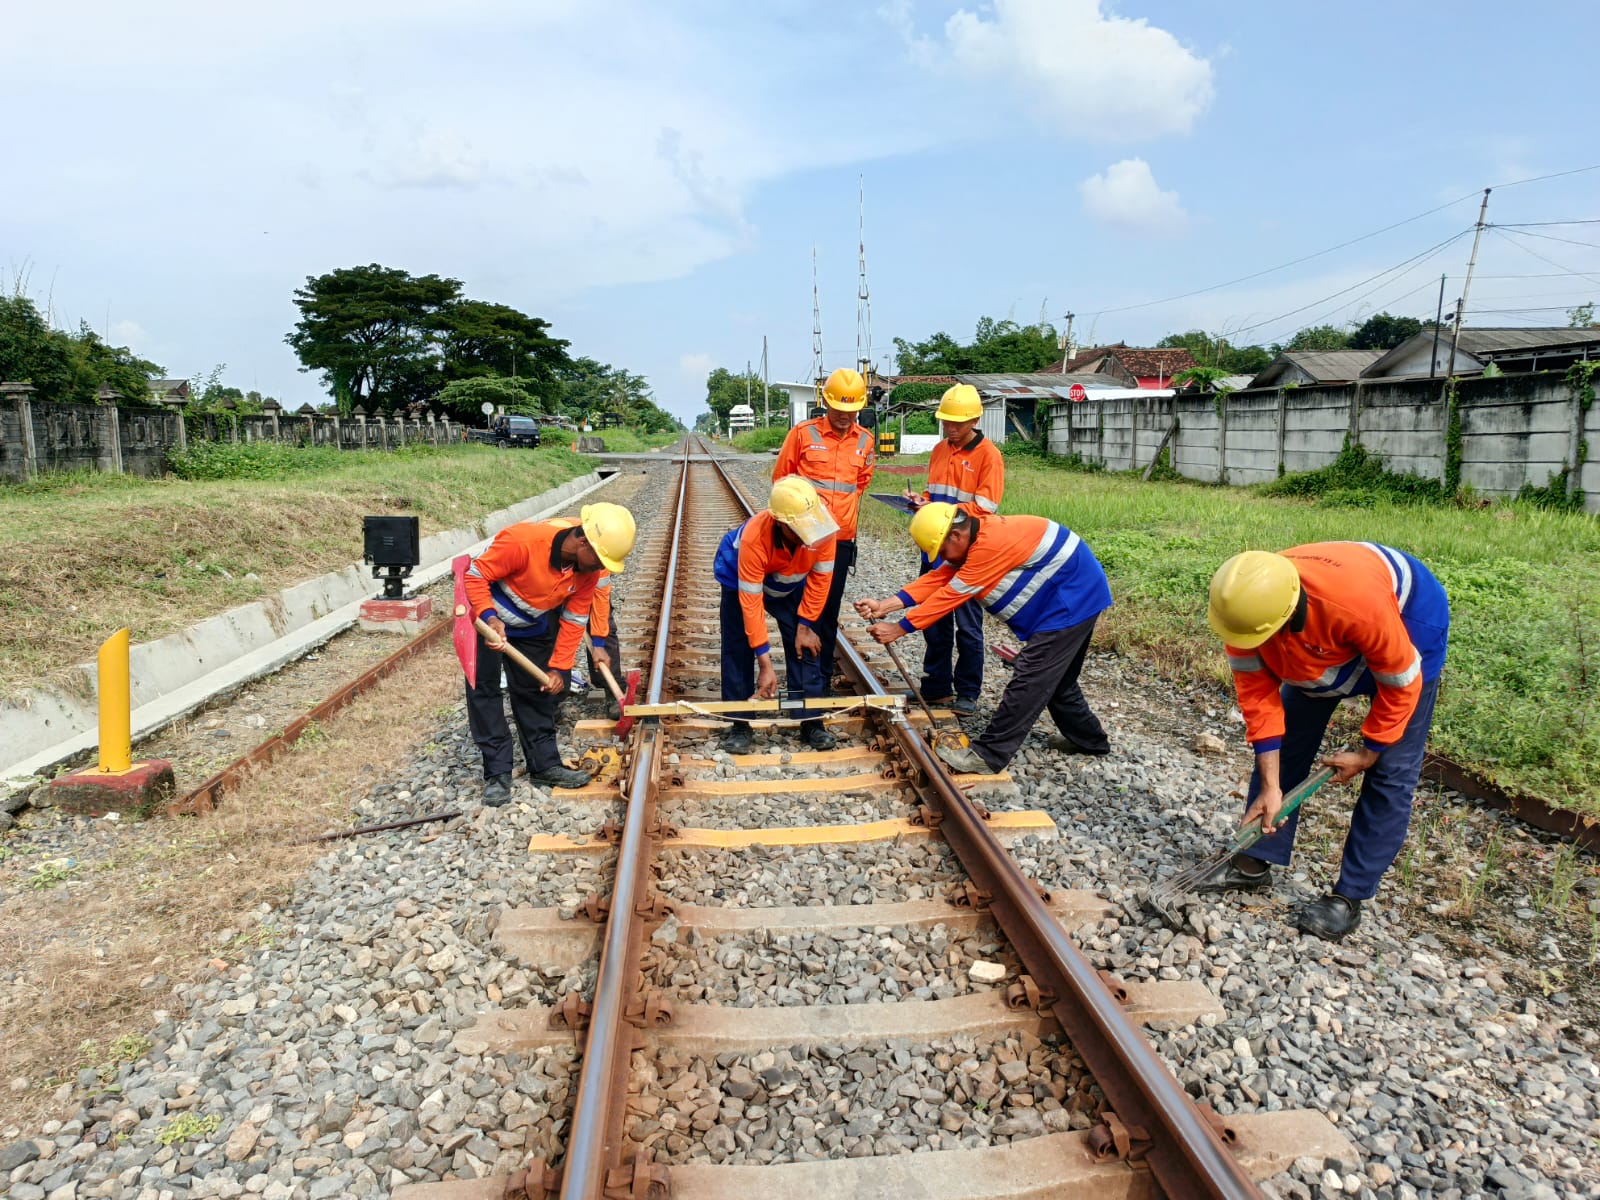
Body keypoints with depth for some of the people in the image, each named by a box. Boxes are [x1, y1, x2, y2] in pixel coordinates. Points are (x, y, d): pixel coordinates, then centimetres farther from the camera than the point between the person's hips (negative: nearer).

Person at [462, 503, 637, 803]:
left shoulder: (589, 569, -17)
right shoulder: (522, 541, -36)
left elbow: (574, 619, -7)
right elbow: (476, 575, -27)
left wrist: (559, 667, -8)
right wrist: (490, 618, -41)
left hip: (533, 626, 5)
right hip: (485, 615, -5)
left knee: (537, 691, 9)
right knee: (484, 690, -4)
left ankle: (544, 764, 19)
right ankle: (497, 772, 3)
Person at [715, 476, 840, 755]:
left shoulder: (821, 528, -35)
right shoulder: (754, 538, -43)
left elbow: (820, 578, -18)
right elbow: (750, 604, -36)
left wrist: (805, 625, -13)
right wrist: (765, 664, -34)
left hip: (791, 584, 3)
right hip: (742, 579, -3)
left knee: (805, 644, -3)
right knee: (738, 650, -7)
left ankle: (811, 719, 8)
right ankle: (740, 724, 4)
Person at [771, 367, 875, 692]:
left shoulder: (864, 440, 7)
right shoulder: (804, 433, -4)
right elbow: (781, 477, 5)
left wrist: (846, 512, 12)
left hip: (842, 538, 3)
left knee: (830, 609, 9)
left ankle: (824, 674, 19)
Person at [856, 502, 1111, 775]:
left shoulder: (992, 543, -28)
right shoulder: (976, 537, 4)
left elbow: (951, 593, -24)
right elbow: (937, 579, 0)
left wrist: (898, 629, -18)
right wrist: (883, 606, -9)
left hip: (1072, 601, -10)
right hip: (1077, 599, 10)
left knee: (1029, 680, -11)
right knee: (1055, 678, 21)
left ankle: (988, 755, -8)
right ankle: (1088, 738, 38)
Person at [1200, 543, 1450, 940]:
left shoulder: (1360, 602, -45)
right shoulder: (1246, 606, -31)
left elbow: (1401, 684, -27)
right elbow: (1257, 696, -20)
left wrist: (1368, 753, -14)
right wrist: (1270, 787, -21)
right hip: (1316, 645, 5)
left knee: (1391, 771, -6)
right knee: (1285, 744, 4)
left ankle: (1349, 898, 2)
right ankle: (1255, 863, 14)